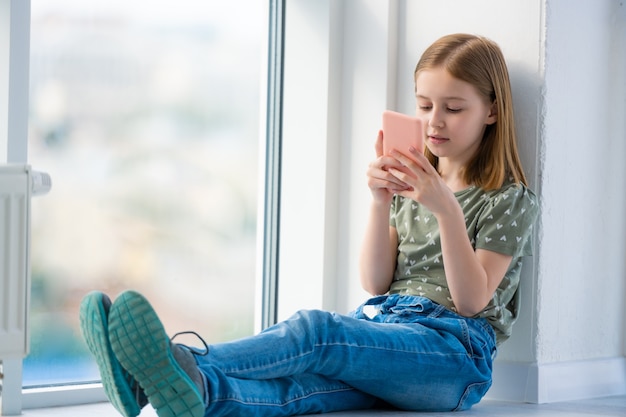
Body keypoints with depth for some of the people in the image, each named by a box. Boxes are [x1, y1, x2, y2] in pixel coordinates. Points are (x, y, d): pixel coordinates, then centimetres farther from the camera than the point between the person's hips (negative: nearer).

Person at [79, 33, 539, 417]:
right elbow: (376, 283, 13)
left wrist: (446, 209, -17)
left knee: (315, 331, -35)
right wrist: (381, 202, -1)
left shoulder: (511, 200, 5)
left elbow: (472, 300, -6)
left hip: (454, 348, -6)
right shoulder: (413, 183, 23)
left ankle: (181, 366, -57)